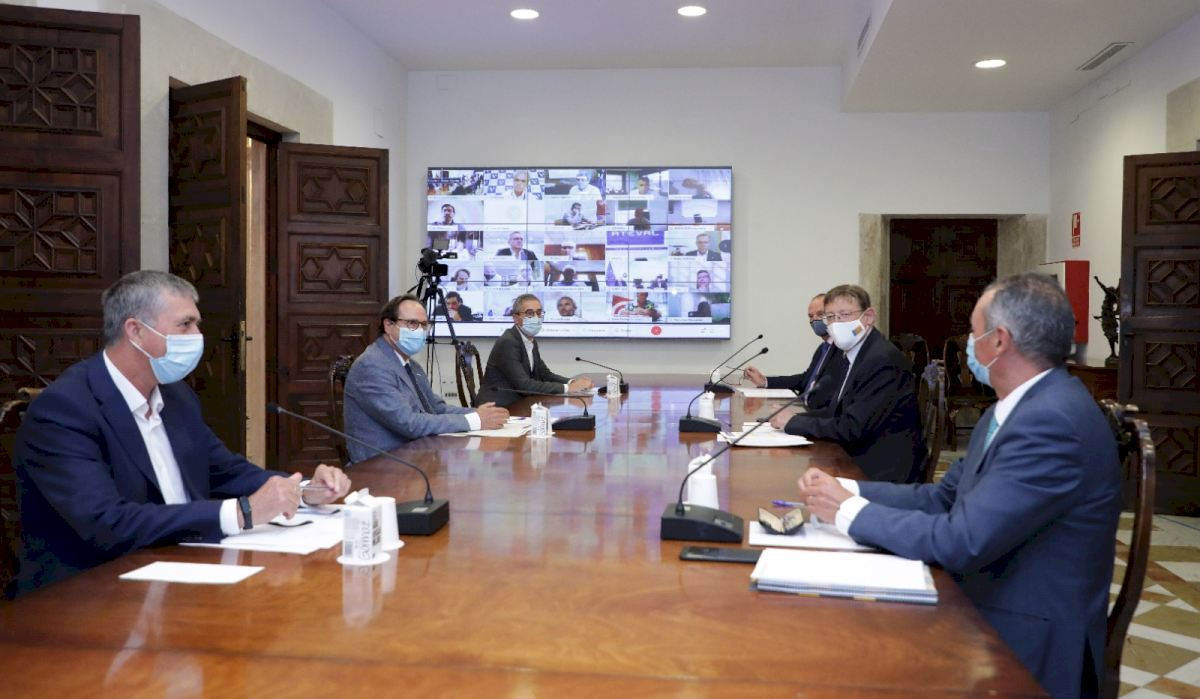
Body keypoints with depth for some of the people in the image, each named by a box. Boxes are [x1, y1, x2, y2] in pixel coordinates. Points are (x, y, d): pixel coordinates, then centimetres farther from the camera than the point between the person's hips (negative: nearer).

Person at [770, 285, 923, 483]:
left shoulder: (884, 360, -19)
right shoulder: (845, 354, 9)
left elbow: (852, 428, -22)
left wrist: (794, 421, -13)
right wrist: (793, 418, -4)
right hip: (855, 459, 7)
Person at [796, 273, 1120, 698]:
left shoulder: (1052, 421, -25)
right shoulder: (1022, 406, 8)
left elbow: (960, 542, -27)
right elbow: (943, 497, 9)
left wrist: (850, 512, -15)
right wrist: (846, 489, -3)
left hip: (1023, 644, -8)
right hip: (981, 609, 8)